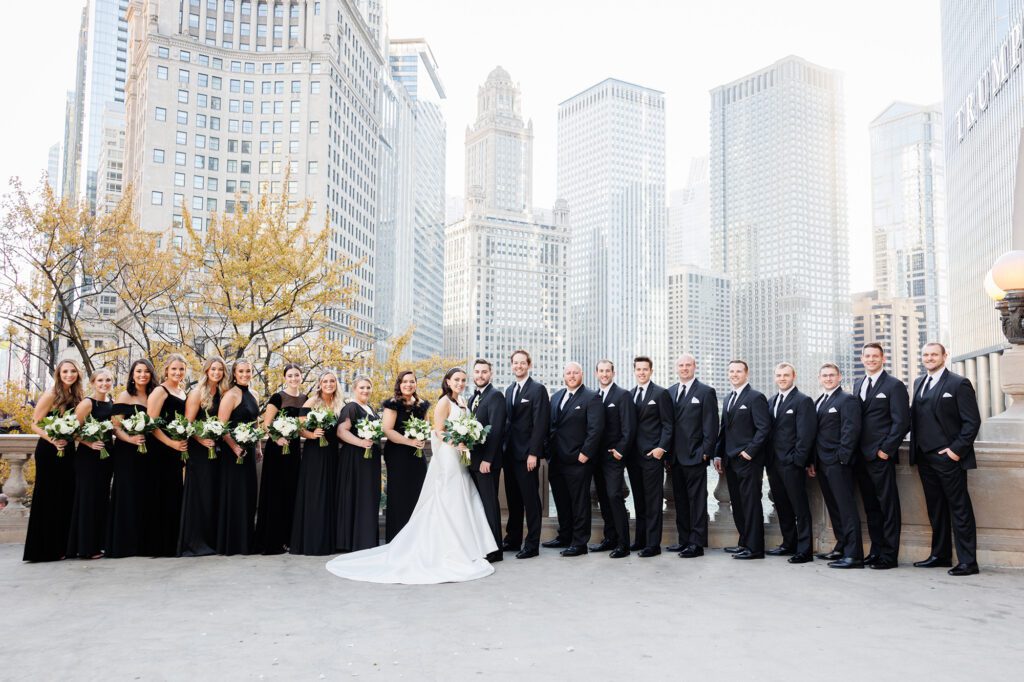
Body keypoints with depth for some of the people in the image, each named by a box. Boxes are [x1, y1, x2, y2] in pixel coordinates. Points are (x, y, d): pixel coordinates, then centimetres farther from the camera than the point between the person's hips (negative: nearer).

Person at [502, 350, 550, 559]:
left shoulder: (538, 389, -7)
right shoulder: (509, 390, 15)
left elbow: (540, 423, -13)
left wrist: (533, 453, -18)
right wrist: (504, 448, 9)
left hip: (527, 454, -7)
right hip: (509, 453, 7)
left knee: (530, 499, -1)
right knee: (513, 499, 14)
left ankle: (532, 544, 6)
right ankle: (513, 539, 24)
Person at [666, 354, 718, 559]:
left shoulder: (706, 392, -2)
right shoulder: (670, 392, 14)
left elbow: (711, 426, -5)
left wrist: (705, 452, -11)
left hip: (695, 457, -6)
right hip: (675, 457, 6)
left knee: (697, 501, -2)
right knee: (680, 501, 11)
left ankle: (697, 543, 2)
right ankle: (684, 540, 20)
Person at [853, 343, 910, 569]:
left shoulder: (894, 385, -4)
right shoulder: (858, 385, 16)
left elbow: (901, 422, -9)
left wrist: (885, 450, -13)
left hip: (881, 456, -6)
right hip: (861, 456, 6)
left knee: (888, 506, -1)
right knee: (871, 506, 11)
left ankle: (889, 556, 4)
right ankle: (876, 551, 19)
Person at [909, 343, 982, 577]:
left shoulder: (959, 384, -6)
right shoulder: (919, 383, 15)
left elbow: (972, 421, -9)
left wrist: (956, 449, -14)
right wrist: (915, 446, 7)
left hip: (948, 457, -6)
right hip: (924, 457, 7)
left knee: (960, 509, -1)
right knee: (935, 509, 14)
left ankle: (967, 561, 3)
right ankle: (940, 555, 23)